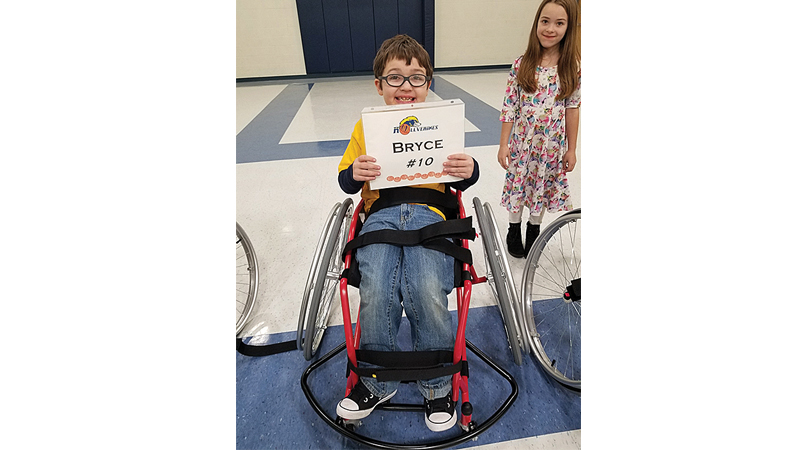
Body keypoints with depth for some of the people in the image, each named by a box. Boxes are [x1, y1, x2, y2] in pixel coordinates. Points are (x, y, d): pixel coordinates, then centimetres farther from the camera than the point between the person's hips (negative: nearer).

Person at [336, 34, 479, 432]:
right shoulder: (366, 126, 16)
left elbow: (459, 182, 16)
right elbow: (346, 182, 14)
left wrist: (469, 170, -9)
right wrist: (355, 173, -10)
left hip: (429, 213, 0)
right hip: (380, 215, 1)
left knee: (427, 292, -27)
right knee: (376, 294, -25)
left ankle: (437, 385, 1)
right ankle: (378, 382, 2)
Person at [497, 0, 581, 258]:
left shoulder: (573, 67, -6)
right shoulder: (522, 65, -9)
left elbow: (572, 109, -1)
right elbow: (508, 107, -7)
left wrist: (571, 149, 1)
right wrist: (503, 145, -7)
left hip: (552, 145, 1)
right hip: (521, 142, -1)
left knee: (543, 188, 14)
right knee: (517, 185, 12)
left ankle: (534, 230, 38)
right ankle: (514, 230, 36)